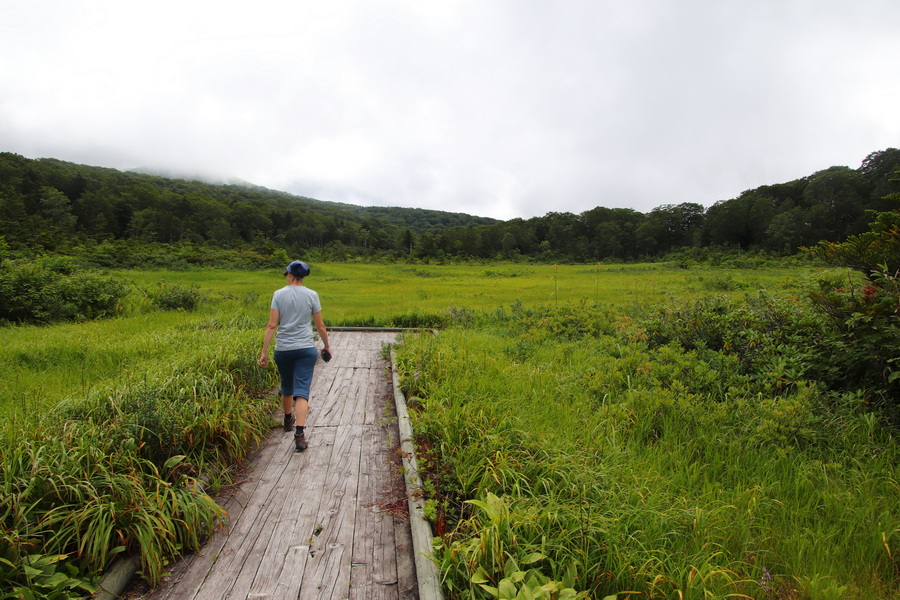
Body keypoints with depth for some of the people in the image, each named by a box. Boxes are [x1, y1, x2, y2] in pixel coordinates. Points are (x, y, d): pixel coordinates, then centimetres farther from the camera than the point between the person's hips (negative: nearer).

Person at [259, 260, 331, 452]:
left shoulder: (279, 294, -2)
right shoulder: (312, 295, -2)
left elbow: (272, 325, -6)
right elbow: (320, 326, 2)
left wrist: (264, 351, -2)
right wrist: (327, 346, 17)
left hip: (283, 349, 1)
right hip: (306, 349, -1)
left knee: (286, 386, 21)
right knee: (302, 391, -3)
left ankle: (288, 420, 44)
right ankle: (299, 433, -17)